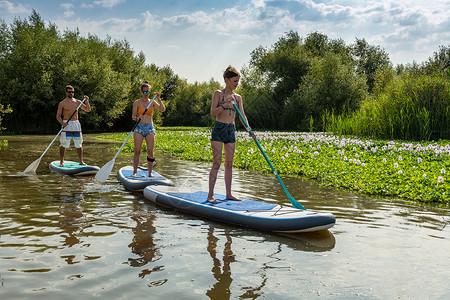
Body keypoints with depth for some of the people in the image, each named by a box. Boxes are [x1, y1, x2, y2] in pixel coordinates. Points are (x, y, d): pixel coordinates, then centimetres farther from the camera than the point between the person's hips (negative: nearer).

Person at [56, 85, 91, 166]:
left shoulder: (77, 102, 10)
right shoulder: (62, 103, 0)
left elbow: (88, 110, 8)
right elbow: (58, 116, 1)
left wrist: (87, 102, -9)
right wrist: (62, 123, -18)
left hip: (76, 124, 3)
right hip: (66, 125, -3)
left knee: (79, 144, 5)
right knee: (64, 144, -4)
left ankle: (81, 161, 13)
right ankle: (61, 161, 6)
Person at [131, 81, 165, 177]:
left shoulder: (152, 102, 9)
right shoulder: (137, 103, 4)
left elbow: (163, 110, -4)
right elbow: (133, 116, -3)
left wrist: (159, 99, -15)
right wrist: (138, 117, -25)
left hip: (150, 128, 2)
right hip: (139, 127, -2)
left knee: (150, 151, -2)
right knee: (137, 150, -7)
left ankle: (150, 172, 4)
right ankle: (135, 172, -2)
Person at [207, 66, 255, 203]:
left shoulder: (238, 97, 11)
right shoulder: (218, 93, -3)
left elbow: (242, 116, 4)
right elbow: (212, 113, -11)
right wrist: (224, 105, -25)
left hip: (231, 131, 5)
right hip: (218, 130, -5)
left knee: (229, 164, 7)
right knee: (217, 163, -9)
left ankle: (228, 194, 13)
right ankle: (210, 195, -5)